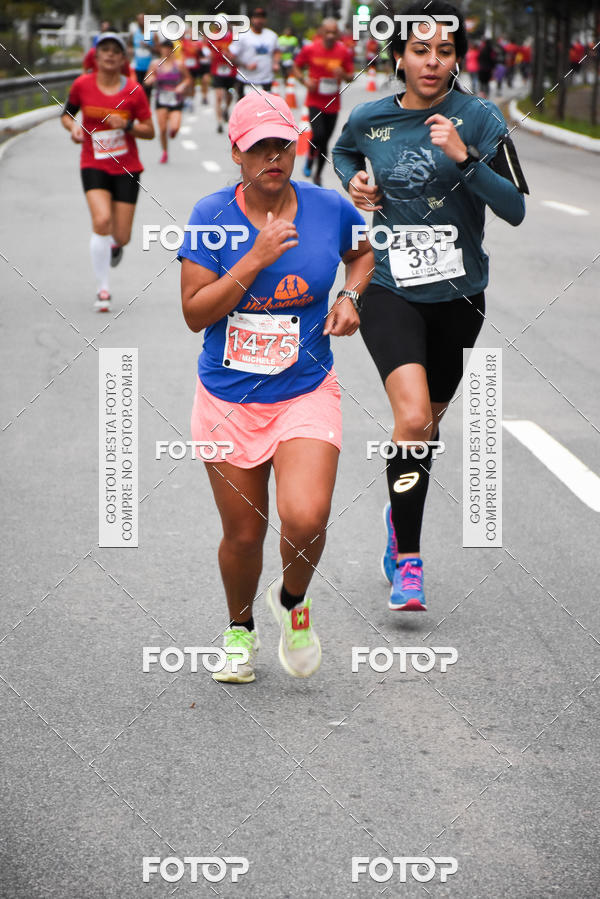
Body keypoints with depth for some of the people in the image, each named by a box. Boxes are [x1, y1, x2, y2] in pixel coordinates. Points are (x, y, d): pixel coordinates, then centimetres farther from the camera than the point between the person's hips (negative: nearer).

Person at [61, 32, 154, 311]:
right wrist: (73, 127, -9)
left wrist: (127, 125, -19)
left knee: (121, 236, -2)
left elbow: (149, 131, 0)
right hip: (94, 166, -1)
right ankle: (103, 290, -9)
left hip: (127, 168, 1)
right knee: (102, 221, -23)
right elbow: (66, 114, 13)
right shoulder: (82, 85, -3)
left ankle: (115, 244, 42)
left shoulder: (133, 90, -4)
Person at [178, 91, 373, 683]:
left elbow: (361, 253, 21)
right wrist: (255, 261, -21)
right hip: (228, 400, 0)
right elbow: (195, 312, -13)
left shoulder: (329, 208, -3)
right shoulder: (212, 214, -7)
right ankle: (240, 630, 37)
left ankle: (292, 599, 13)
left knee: (305, 518, -20)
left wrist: (350, 296, 1)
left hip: (306, 396, 0)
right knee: (243, 533, 8)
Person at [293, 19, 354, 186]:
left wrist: (343, 75, -19)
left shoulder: (344, 52, -3)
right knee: (318, 135, -21)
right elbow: (296, 67, 7)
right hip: (315, 101, -2)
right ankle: (310, 157, 11)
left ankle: (318, 175, 25)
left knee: (325, 140, 8)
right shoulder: (310, 49, -7)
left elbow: (351, 76, 5)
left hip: (333, 103, 2)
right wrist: (304, 80, -12)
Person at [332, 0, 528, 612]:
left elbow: (515, 209, -16)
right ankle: (408, 562, -13)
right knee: (413, 418, -22)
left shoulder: (478, 119, -8)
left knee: (429, 420, 18)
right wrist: (354, 182, 3)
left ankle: (399, 514, 46)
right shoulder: (369, 119, -1)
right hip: (391, 292, -1)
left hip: (457, 296, 1)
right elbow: (343, 152, 24)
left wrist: (465, 158, -27)